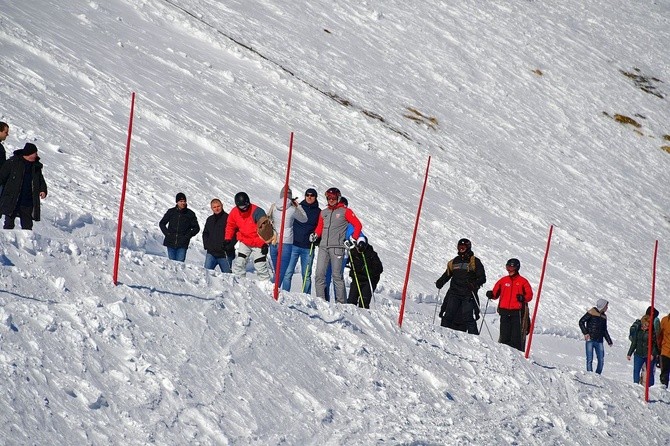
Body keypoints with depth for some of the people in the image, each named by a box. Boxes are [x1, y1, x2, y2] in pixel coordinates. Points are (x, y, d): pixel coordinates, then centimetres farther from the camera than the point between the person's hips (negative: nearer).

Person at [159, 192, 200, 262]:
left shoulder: (190, 214, 3)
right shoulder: (171, 212, 5)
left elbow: (196, 228, 11)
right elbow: (162, 223, 16)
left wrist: (188, 236, -3)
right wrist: (166, 233, 1)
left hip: (182, 245, -2)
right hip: (170, 243, 2)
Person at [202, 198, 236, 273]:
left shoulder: (228, 218, -5)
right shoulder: (209, 219, 14)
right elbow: (205, 233, 25)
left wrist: (228, 246, -15)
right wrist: (206, 245, 8)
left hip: (225, 254, -4)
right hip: (211, 253, 4)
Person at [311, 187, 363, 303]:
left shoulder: (345, 211, 5)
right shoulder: (324, 212, 20)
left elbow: (358, 225, 4)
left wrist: (354, 239, -5)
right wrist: (315, 235, 2)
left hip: (337, 247, -5)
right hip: (323, 246, 5)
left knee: (337, 275, -7)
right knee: (320, 273, -5)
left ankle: (341, 301, -4)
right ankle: (320, 299, -3)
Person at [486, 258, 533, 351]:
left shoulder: (522, 281, 5)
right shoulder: (503, 280, 15)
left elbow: (529, 295, 1)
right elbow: (496, 293, 15)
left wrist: (523, 298, -19)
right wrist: (491, 295, -6)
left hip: (517, 312, -3)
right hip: (505, 311, 3)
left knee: (517, 335, -5)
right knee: (505, 334, 1)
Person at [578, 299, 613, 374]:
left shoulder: (604, 316, 15)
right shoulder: (591, 313, -3)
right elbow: (581, 322, -4)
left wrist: (609, 341, 13)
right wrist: (585, 333, -13)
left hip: (599, 341, 6)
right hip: (590, 340, -5)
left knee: (601, 360, 0)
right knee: (590, 359, -5)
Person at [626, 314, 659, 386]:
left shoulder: (653, 332, -7)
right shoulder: (638, 330, 5)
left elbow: (656, 344, -7)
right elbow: (634, 343, 12)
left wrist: (653, 354, -18)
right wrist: (629, 353, 13)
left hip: (649, 355, -4)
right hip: (639, 354, 4)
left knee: (650, 372, 3)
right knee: (636, 371, -3)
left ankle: (651, 387, 11)